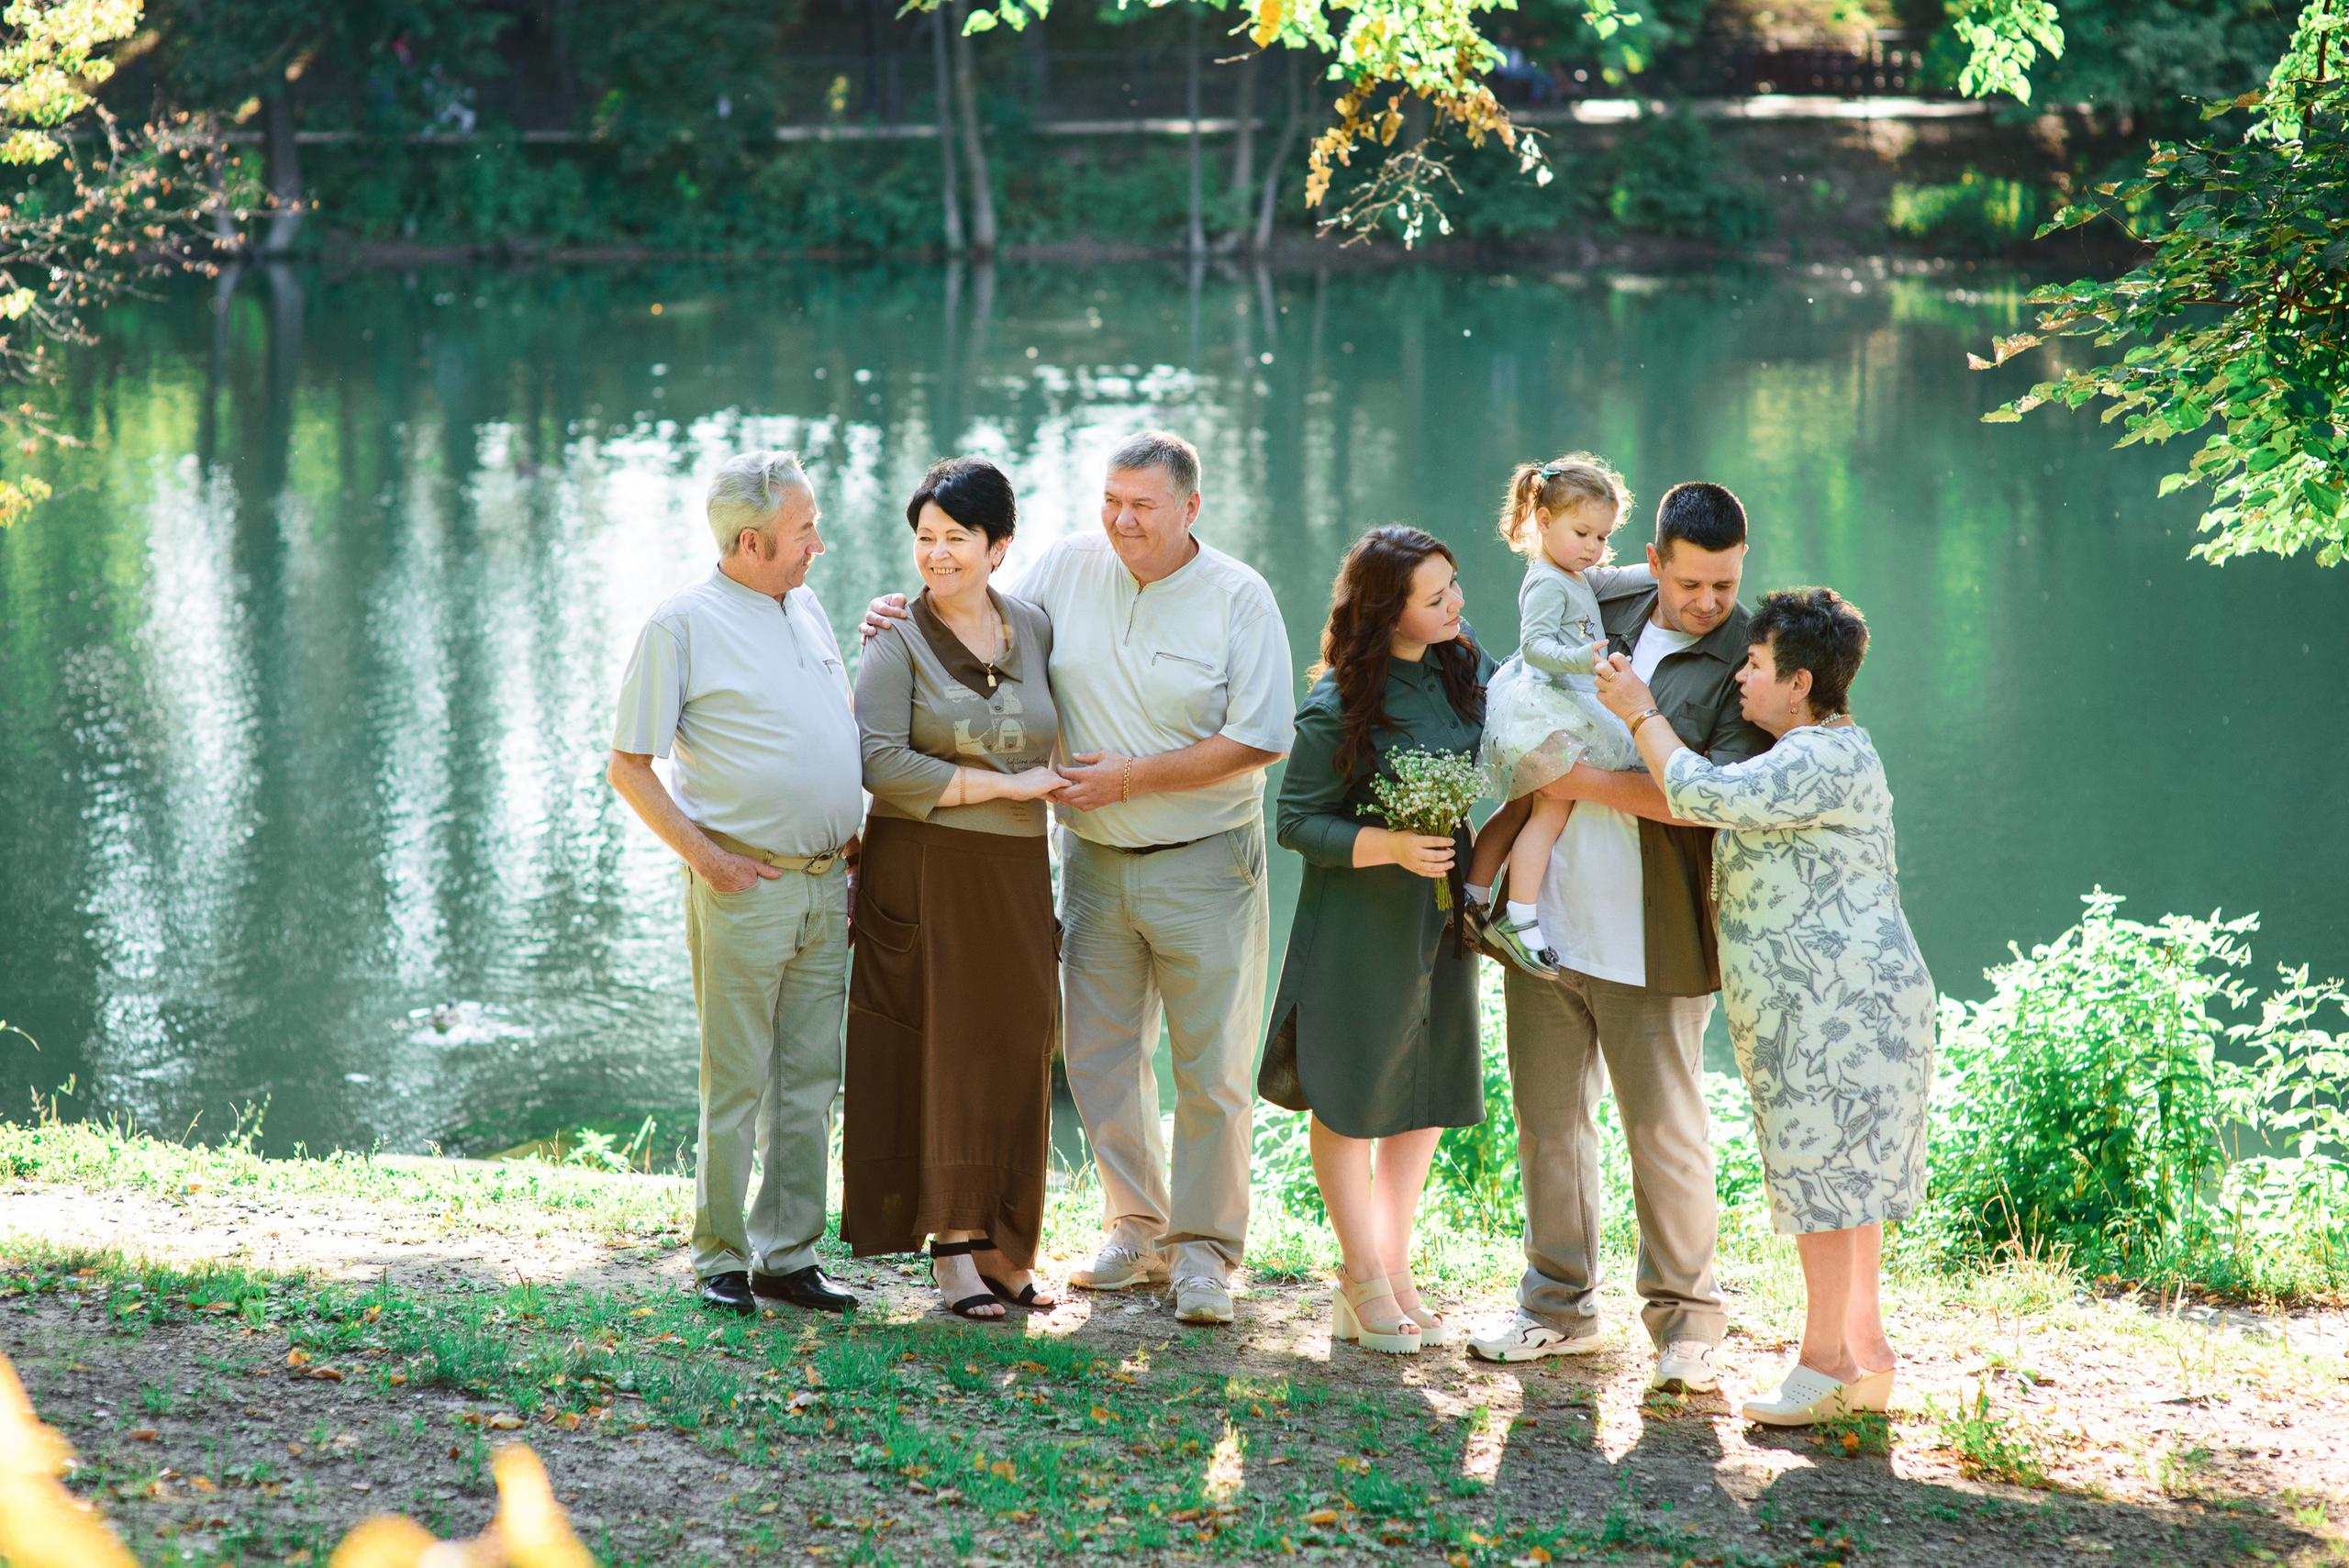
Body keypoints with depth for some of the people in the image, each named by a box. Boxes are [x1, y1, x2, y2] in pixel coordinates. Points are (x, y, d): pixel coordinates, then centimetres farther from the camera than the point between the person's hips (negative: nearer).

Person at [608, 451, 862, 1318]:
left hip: (827, 882, 6)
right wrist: (704, 856, -12)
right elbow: (628, 767, -6)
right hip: (747, 885, -6)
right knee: (736, 1086, -2)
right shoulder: (683, 624, -7)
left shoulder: (806, 606, 14)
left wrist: (857, 832, 14)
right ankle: (721, 1261, 5)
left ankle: (788, 1254, 15)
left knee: (810, 1082, 8)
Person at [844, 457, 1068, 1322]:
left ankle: (1002, 1246, 12)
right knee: (938, 1052, -3)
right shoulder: (898, 641, -5)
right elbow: (883, 766, -16)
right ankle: (954, 1249, 1)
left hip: (1016, 877, 4)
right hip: (923, 872, -4)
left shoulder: (1033, 629, 8)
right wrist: (1006, 786, -13)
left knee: (1013, 1054, 5)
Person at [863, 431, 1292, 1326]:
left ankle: (1204, 1250, 11)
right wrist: (912, 617, -1)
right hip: (1094, 858, 4)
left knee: (1210, 1067, 0)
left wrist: (1127, 778, -16)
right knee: (1097, 1054, 8)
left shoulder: (1239, 598, -9)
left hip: (1203, 865, -4)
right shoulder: (1066, 568, 1)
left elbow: (1258, 740, -14)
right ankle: (1136, 1228, 22)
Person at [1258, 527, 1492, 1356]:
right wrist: (1388, 846, -27)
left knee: (1427, 1094, 11)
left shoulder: (1465, 665, 0)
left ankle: (1395, 1264, 23)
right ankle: (1363, 1274, 17)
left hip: (1441, 911, 6)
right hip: (1359, 916, -6)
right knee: (1349, 1098, 5)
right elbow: (1297, 821, -14)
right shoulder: (1338, 707, -18)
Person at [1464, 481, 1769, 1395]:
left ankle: (1686, 1325, 14)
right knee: (1546, 1119, 12)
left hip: (1651, 948, -5)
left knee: (1665, 1133, 0)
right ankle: (1560, 1308, 25)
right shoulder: (1599, 614, 8)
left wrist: (1583, 780, -17)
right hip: (1548, 925, 5)